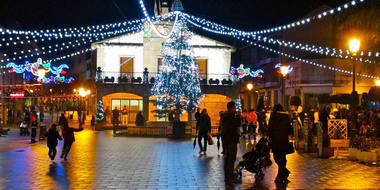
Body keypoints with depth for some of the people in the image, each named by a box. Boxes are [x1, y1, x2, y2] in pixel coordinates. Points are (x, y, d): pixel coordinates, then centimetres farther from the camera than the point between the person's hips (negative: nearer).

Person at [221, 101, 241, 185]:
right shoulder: (231, 116, -18)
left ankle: (227, 177, 24)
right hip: (232, 140, -10)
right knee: (231, 159, -7)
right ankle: (230, 178, -6)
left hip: (225, 139, 10)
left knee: (227, 157, 15)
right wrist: (238, 116, -6)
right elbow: (238, 124, -20)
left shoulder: (224, 116, 12)